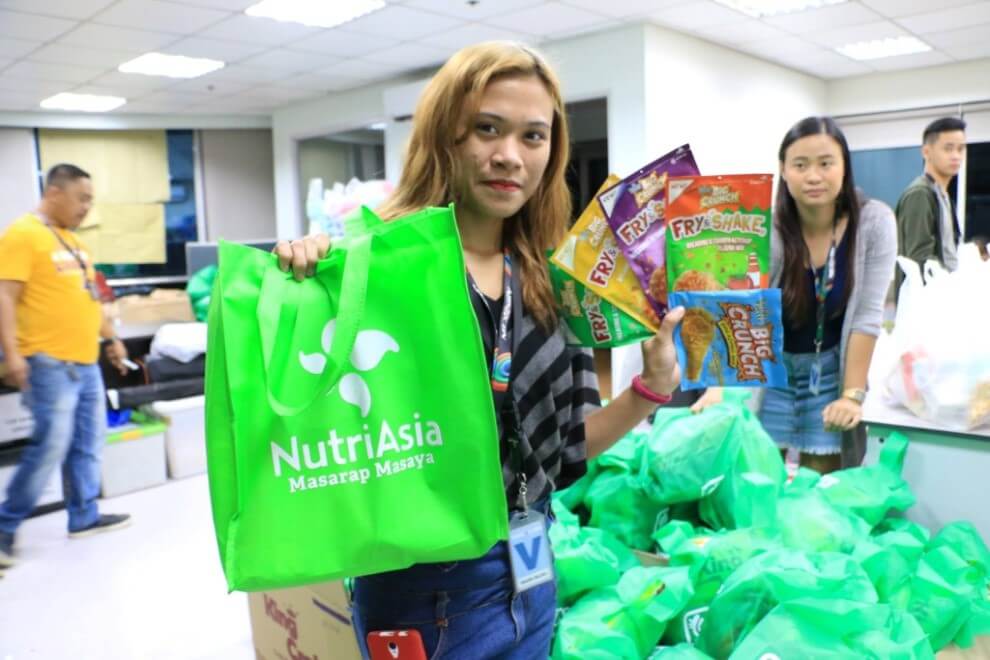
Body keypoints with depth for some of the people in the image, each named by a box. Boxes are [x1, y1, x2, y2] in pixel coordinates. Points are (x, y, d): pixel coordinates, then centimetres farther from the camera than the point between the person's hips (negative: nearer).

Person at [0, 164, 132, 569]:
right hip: (50, 363, -9)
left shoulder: (72, 240, 17)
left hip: (85, 361, 9)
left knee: (88, 443, 12)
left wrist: (111, 338, 25)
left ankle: (84, 516, 23)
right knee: (51, 446, -7)